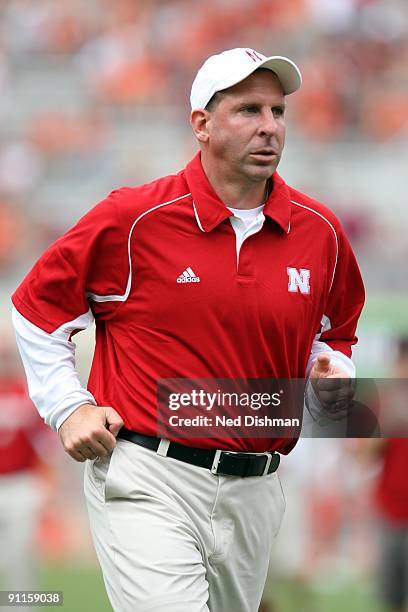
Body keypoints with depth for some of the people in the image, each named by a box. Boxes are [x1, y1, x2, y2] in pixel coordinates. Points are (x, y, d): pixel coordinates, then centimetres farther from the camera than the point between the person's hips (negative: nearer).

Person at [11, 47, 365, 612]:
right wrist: (69, 409, -1)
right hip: (147, 481, -5)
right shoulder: (134, 218, -7)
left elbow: (335, 331, 24)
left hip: (254, 494, 5)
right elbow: (38, 305, 5)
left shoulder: (320, 232, 6)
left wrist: (330, 373, 2)